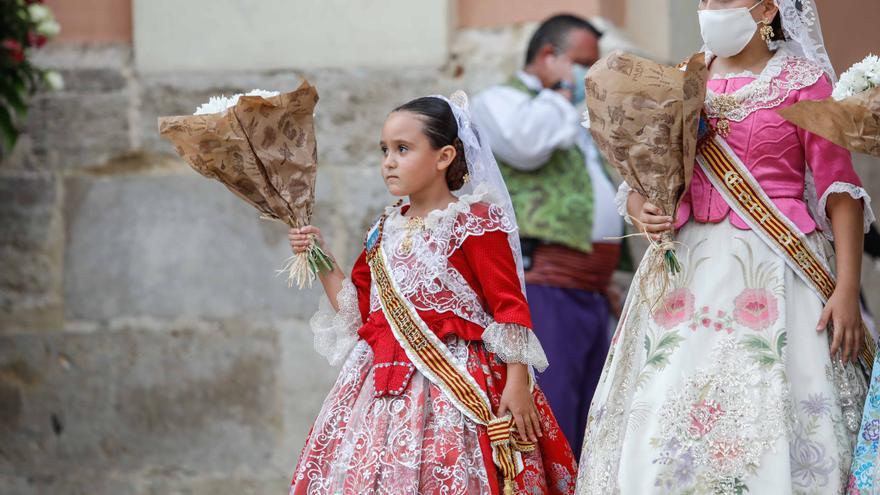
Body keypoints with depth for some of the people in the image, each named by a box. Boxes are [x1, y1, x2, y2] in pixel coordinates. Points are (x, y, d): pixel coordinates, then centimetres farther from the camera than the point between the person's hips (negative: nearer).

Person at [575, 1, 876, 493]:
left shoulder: (804, 83, 0)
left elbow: (840, 192, -4)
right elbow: (637, 184, 17)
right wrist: (643, 211, -7)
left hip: (774, 270, -4)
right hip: (688, 268, 4)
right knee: (664, 431, -1)